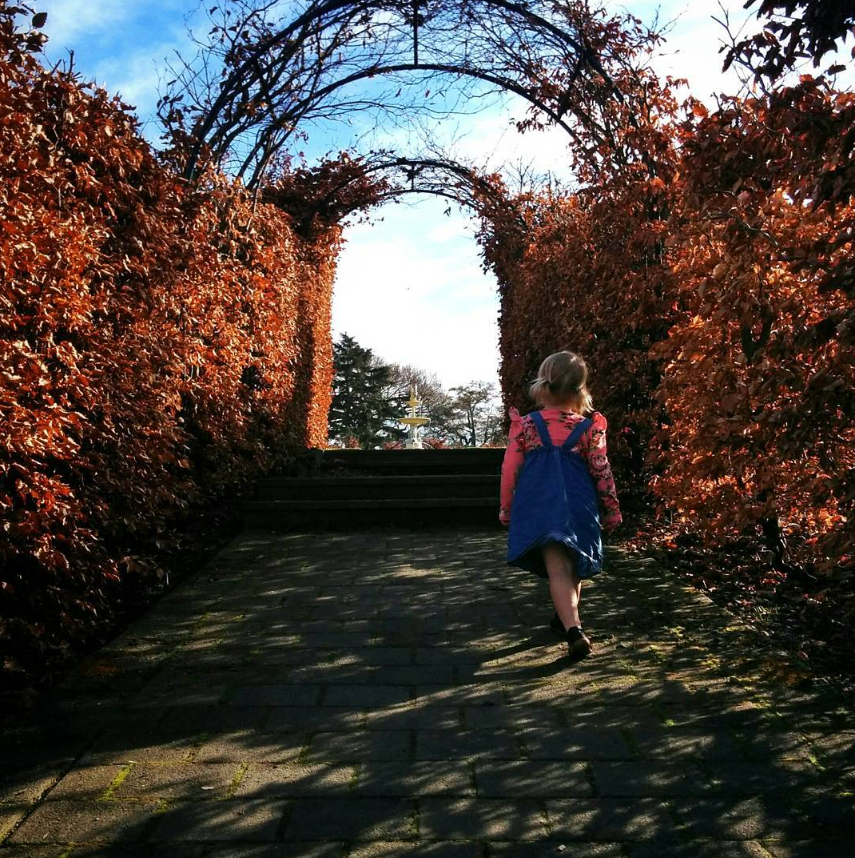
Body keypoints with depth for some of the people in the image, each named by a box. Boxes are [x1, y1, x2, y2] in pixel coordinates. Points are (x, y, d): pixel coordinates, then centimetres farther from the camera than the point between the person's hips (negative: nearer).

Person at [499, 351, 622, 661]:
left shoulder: (526, 425, -2)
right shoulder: (589, 428, -1)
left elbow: (510, 470, -1)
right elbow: (602, 472, 1)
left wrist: (506, 508, 11)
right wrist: (612, 508, 13)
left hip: (539, 507, -1)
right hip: (577, 507, 2)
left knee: (557, 570, -3)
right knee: (574, 567, 22)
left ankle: (573, 629, -21)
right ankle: (565, 618, 39)